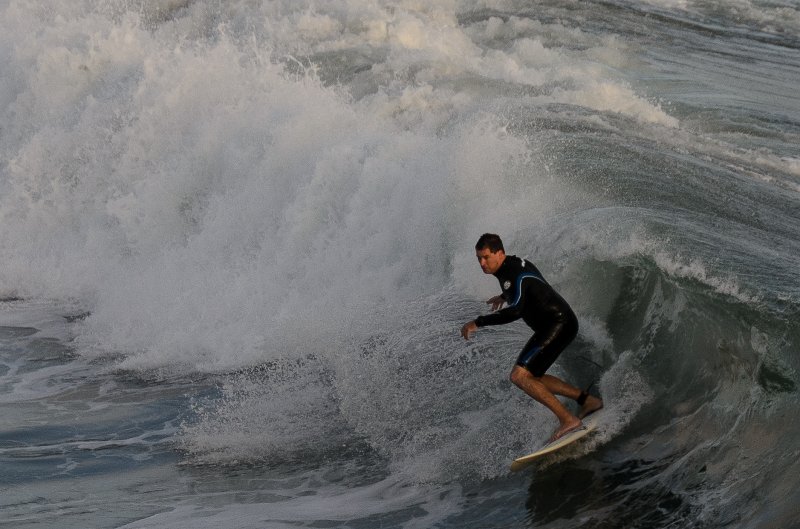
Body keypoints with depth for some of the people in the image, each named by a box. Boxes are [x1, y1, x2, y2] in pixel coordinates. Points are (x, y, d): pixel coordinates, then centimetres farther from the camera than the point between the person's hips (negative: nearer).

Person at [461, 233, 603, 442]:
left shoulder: (515, 274, -22)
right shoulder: (511, 265, 8)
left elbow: (515, 311, -36)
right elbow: (528, 280, 30)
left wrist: (478, 322, -32)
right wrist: (505, 296, 32)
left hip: (560, 324, -11)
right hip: (549, 327, 11)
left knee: (519, 376, -17)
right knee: (532, 377, 17)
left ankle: (568, 419, -14)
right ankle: (587, 400, 21)